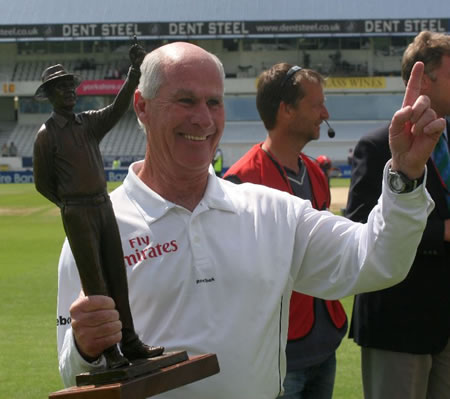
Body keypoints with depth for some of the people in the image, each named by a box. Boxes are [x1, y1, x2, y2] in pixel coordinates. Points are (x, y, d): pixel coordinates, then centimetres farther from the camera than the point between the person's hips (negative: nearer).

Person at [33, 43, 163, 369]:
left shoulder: (90, 122, 10)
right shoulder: (47, 134, -5)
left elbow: (119, 107, -7)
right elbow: (43, 183, -1)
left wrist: (135, 71, -21)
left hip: (105, 205, 6)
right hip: (77, 213, -6)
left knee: (117, 277, 6)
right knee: (95, 283, -3)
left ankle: (130, 342, 10)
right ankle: (109, 351, 0)